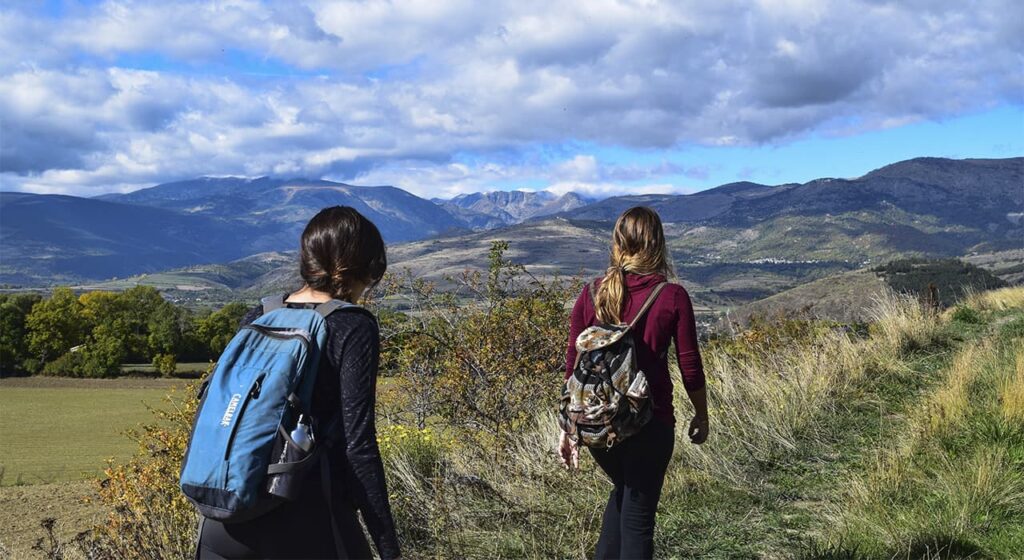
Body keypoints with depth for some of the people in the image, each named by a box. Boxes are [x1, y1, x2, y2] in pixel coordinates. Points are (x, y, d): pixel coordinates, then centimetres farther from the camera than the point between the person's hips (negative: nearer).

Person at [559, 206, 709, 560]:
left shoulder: (592, 295, -1)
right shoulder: (673, 297, -8)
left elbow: (573, 365, 1)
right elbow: (690, 367, -3)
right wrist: (701, 416, 13)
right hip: (649, 422, -3)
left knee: (624, 491, 28)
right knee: (638, 515, 10)